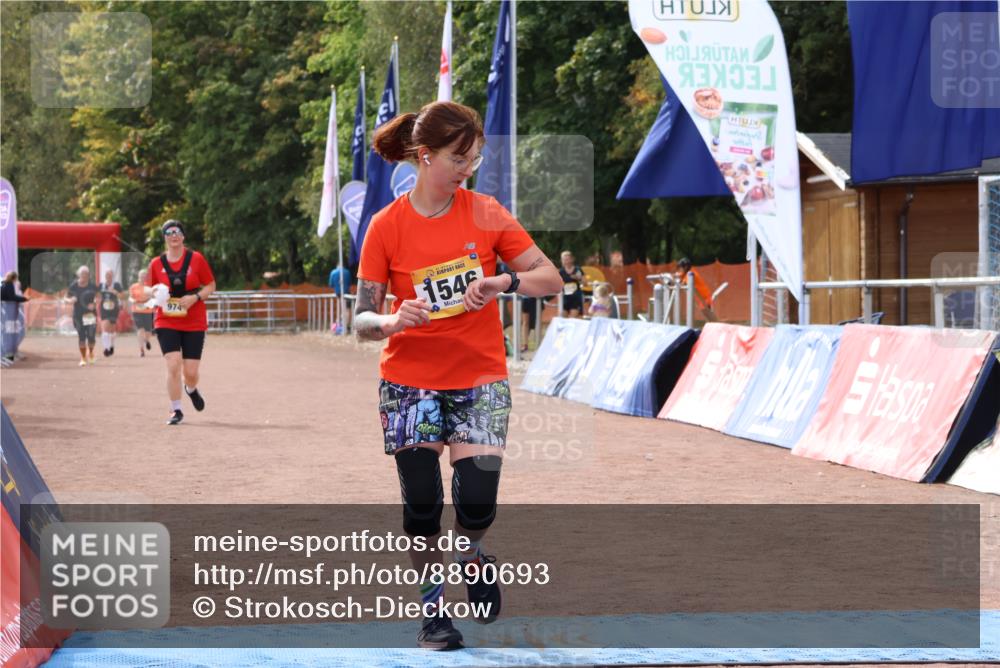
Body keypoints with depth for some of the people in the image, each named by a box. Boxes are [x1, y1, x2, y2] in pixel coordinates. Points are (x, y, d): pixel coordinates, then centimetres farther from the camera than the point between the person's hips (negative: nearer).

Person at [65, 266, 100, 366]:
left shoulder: (92, 286, -4)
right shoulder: (73, 286, -4)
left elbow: (98, 297, 6)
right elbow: (67, 297, 7)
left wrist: (94, 303, -15)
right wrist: (71, 300, -16)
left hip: (90, 314, 0)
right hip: (78, 315, 0)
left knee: (91, 336, -8)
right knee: (81, 337, -1)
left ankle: (90, 353, 22)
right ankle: (83, 358, 12)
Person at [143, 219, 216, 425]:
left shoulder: (196, 258, -1)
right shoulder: (156, 263, 2)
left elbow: (211, 286, 3)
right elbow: (147, 288, 15)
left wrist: (195, 297, -15)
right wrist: (153, 292, -9)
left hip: (194, 323, 0)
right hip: (166, 323, 0)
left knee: (190, 372, -1)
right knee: (173, 365, -16)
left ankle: (191, 389, 37)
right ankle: (175, 410, -1)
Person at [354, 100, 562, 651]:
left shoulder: (486, 214, -3)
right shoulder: (386, 226, -6)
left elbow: (550, 279, -2)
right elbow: (362, 320, -5)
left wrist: (504, 282, -22)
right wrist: (392, 321, -27)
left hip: (480, 382, 0)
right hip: (410, 383, 0)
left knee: (477, 503, -11)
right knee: (421, 506, 0)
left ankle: (472, 556, 23)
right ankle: (432, 610, 20)